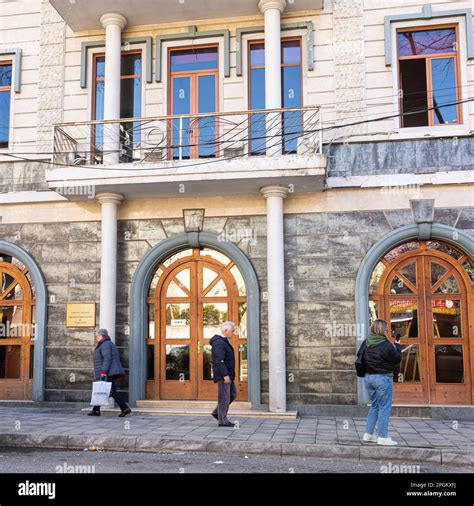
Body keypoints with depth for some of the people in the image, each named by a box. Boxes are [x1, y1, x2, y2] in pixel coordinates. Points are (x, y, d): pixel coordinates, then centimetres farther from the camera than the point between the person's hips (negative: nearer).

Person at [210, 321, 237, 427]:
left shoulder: (224, 342, 16)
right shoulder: (219, 343, -17)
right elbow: (219, 361, -24)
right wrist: (225, 375, -27)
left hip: (227, 374, 11)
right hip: (223, 375, -10)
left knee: (233, 394, 14)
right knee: (224, 397, -4)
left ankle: (217, 412, 20)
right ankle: (222, 421, 4)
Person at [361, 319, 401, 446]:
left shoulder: (366, 343, 3)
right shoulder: (386, 345, -18)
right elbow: (397, 359, -9)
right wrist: (396, 345, 7)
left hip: (368, 377, 7)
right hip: (383, 378, -7)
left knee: (374, 406, 18)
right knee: (384, 407, 2)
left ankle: (368, 434, 21)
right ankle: (383, 437, 5)